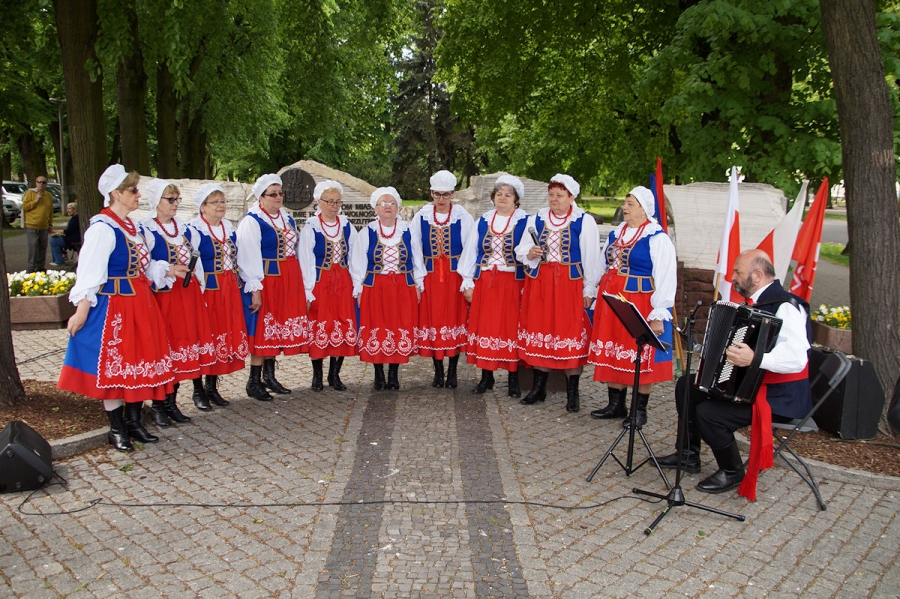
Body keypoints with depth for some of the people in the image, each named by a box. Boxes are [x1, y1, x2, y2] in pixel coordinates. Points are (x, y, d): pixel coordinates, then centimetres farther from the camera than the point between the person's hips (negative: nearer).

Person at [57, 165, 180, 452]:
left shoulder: (131, 226, 11)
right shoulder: (102, 228, -15)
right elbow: (89, 273, -19)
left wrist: (168, 270, 4)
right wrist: (81, 310, -22)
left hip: (140, 304, 9)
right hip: (113, 307, -8)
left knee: (140, 363, 12)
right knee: (114, 366, 2)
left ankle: (133, 421, 25)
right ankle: (116, 429, 15)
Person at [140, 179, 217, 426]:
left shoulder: (184, 228, 14)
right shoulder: (145, 230, -6)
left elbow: (196, 260, 17)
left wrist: (200, 291, 12)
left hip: (187, 294, 6)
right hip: (161, 296, -6)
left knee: (182, 346, 7)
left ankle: (171, 403, 18)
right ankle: (157, 406, 10)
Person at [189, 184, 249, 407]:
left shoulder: (229, 227, 12)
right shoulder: (193, 230, -9)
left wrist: (238, 286, 15)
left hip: (229, 292, 7)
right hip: (205, 293, -6)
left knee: (226, 337, 9)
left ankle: (212, 387, 22)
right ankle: (198, 391, 13)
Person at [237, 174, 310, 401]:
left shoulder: (287, 218, 13)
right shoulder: (251, 222, -9)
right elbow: (248, 259, -15)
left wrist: (300, 282, 15)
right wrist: (255, 289, -20)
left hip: (289, 281, 7)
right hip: (266, 281, -7)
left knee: (279, 329, 12)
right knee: (263, 329, -3)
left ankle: (269, 375, 24)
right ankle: (254, 382, 8)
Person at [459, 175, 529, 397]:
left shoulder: (525, 222, 0)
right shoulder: (482, 222, 11)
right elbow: (470, 252, 11)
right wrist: (468, 283, 5)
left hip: (513, 284, -3)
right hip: (484, 283, 3)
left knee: (511, 328, -1)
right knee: (484, 327, 5)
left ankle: (513, 379, 10)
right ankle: (486, 377, 17)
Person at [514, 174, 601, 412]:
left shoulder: (584, 221, -2)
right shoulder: (536, 219, 9)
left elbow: (591, 258, -3)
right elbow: (521, 248, 13)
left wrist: (589, 290, -6)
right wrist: (530, 252, -10)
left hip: (571, 283, -3)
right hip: (540, 282, 4)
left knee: (570, 333, -2)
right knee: (540, 330, 6)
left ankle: (572, 392, 9)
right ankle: (538, 387, 19)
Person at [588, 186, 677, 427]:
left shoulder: (657, 238, -10)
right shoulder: (615, 234, 12)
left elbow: (665, 279, -13)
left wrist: (659, 314, -17)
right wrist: (600, 300, 17)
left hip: (640, 306, -7)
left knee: (640, 358, 2)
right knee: (612, 355, 10)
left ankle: (640, 411, 15)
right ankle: (616, 405, 22)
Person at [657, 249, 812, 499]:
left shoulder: (785, 307, -22)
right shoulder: (756, 302, 8)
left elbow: (796, 357, -35)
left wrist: (755, 359, -45)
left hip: (779, 395, -10)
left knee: (709, 413, -24)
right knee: (687, 385, 11)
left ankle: (732, 473, 2)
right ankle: (689, 455, 22)